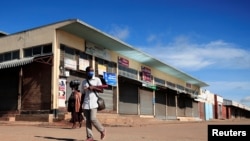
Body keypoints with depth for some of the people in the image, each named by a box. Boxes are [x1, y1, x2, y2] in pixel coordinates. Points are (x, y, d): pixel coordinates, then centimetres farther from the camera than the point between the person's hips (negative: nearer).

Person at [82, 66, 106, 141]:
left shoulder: (97, 79, 5)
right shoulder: (84, 82, 15)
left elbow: (102, 90, 0)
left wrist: (93, 88, -14)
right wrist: (81, 104, 13)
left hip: (94, 103, -4)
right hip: (86, 104, 4)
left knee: (93, 119, -13)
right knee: (88, 120, 0)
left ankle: (102, 130, 10)